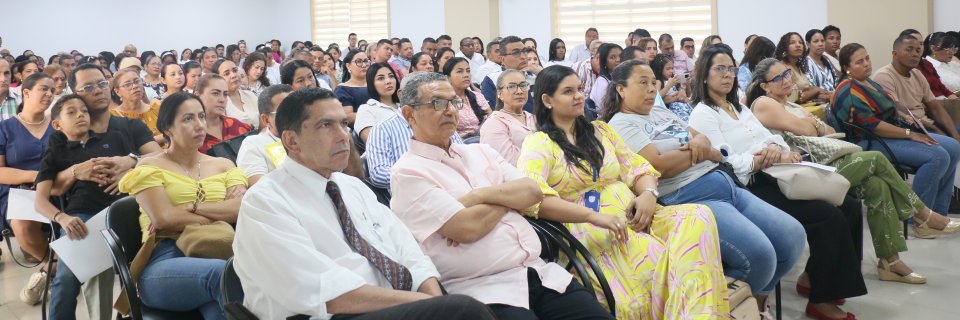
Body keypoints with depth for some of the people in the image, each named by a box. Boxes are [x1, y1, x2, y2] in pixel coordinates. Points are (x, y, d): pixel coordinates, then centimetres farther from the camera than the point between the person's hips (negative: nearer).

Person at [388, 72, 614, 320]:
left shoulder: (480, 152, 18)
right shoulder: (408, 172, -4)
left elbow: (532, 191, 8)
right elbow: (467, 227, -14)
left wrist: (481, 195, -8)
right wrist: (509, 196, 3)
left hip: (540, 272, 6)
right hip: (481, 289, -6)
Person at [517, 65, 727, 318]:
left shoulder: (601, 130, 23)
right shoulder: (538, 143, 1)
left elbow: (635, 167, 18)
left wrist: (648, 193, -7)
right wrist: (593, 216, -24)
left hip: (633, 217, 7)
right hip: (589, 230, -6)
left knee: (697, 217, -24)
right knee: (655, 259, -35)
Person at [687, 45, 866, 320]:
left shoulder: (739, 107, 22)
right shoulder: (703, 115, -5)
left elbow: (769, 136, 14)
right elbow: (727, 163, -15)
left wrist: (774, 147, -10)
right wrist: (776, 157, -19)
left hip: (771, 178, 9)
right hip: (749, 188, -9)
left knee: (849, 207, -2)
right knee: (830, 218, -20)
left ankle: (813, 276, 12)